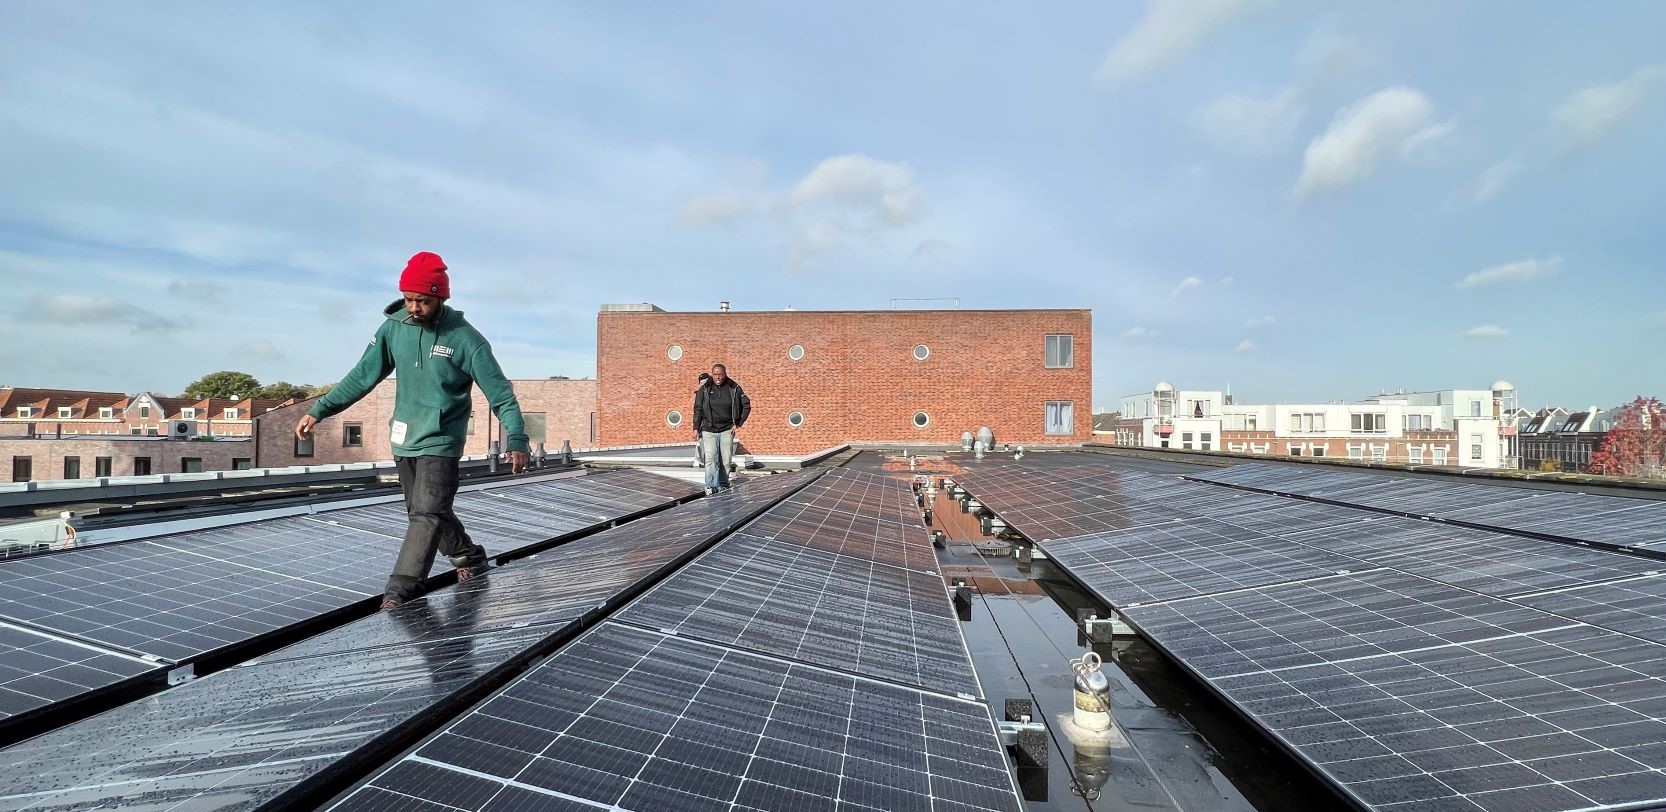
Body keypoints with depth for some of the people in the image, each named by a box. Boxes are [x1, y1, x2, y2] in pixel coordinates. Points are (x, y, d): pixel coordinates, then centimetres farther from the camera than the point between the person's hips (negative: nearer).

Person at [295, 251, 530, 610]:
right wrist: (318, 410, 0)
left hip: (440, 442, -6)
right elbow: (362, 377, 5)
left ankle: (397, 592, -10)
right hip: (404, 441, 6)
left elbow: (500, 393, -14)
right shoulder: (393, 328, -2)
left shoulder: (465, 338, -14)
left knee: (427, 515, -13)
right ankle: (469, 556, 34)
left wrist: (517, 440, -23)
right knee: (423, 514, 16)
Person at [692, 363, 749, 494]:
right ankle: (711, 487, -14)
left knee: (726, 461, 6)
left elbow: (746, 406, 7)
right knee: (711, 460, -12)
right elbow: (698, 409, 5)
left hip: (727, 430, 1)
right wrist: (696, 428, -2)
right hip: (709, 430, -1)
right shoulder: (705, 389, 2)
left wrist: (739, 424, 2)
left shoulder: (734, 388, 1)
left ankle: (723, 486, 18)